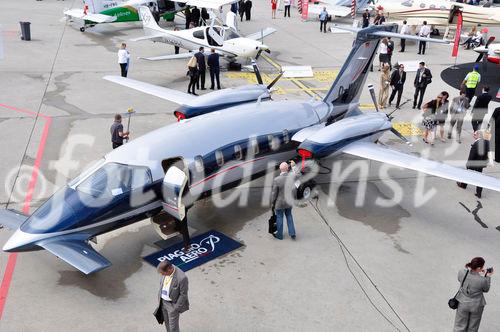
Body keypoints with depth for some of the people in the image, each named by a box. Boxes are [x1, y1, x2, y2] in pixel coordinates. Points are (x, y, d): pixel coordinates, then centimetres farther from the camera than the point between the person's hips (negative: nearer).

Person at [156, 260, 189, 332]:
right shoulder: (166, 270, -13)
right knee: (167, 322, 24)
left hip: (173, 304, -6)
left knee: (173, 326, 7)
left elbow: (183, 294, -21)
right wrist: (159, 298, 10)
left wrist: (176, 308, -14)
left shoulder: (181, 278, -33)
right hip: (163, 302, 6)